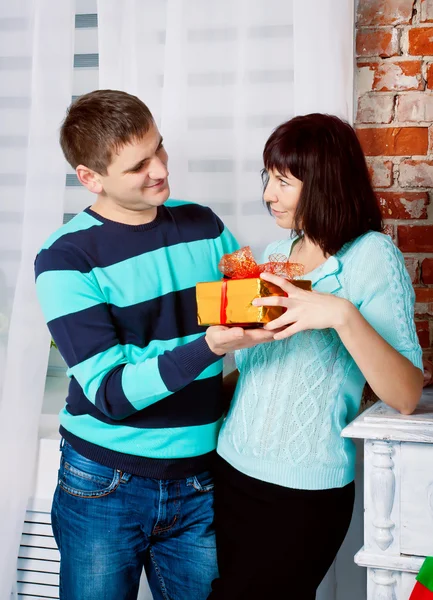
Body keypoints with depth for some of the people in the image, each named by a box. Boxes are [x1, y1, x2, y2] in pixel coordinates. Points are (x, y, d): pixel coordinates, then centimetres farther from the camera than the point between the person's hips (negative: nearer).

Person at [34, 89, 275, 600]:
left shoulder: (204, 226, 2)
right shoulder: (65, 259, -12)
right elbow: (109, 394, -18)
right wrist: (209, 347, -31)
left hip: (200, 483, 4)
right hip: (104, 485, -3)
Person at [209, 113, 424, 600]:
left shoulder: (371, 256, -11)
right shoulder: (275, 255, 9)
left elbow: (406, 396, -20)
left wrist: (343, 314, -31)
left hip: (303, 496, -6)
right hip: (231, 470, 7)